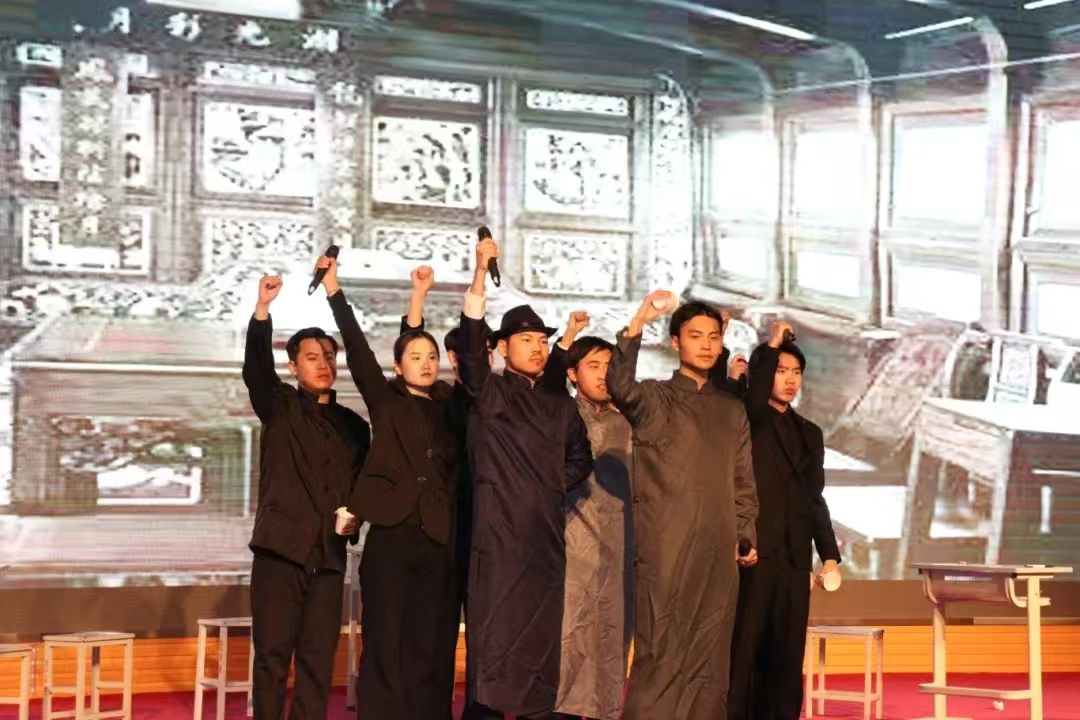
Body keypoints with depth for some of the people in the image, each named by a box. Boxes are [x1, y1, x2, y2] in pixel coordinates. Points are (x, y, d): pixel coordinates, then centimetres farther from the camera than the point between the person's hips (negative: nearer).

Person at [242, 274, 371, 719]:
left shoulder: (354, 425, 16)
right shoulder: (279, 407, 7)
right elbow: (256, 369, -12)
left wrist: (356, 518, -2)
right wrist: (262, 309, -27)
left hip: (329, 553, 3)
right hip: (281, 547, -3)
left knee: (318, 657, 3)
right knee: (272, 654, -3)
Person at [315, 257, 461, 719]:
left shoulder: (449, 407, 13)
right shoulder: (385, 400, 7)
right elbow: (357, 351, -3)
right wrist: (334, 291, -13)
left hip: (437, 540, 2)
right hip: (391, 537, -2)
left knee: (431, 648, 4)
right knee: (385, 646, -1)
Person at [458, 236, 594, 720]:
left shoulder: (560, 407, 15)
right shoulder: (488, 393, 2)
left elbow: (580, 460, 26)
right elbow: (470, 344, -15)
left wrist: (552, 487, 7)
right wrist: (482, 271, -22)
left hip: (546, 538, 5)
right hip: (499, 537, -4)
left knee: (541, 644, 7)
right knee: (495, 645, -5)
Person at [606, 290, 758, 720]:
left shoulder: (732, 411, 17)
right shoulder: (653, 399, 3)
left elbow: (743, 482, 19)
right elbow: (620, 387, -20)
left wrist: (745, 534, 7)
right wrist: (638, 323, -30)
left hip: (718, 551, 5)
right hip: (664, 550, -4)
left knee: (709, 656, 7)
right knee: (660, 654, -6)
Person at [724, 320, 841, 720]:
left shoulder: (809, 433, 17)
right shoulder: (745, 421, 1)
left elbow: (815, 499, 17)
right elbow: (753, 404, -25)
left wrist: (830, 554, 9)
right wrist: (770, 347, -17)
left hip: (794, 556, 5)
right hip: (752, 550, -5)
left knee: (787, 653, 7)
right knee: (743, 649, -5)